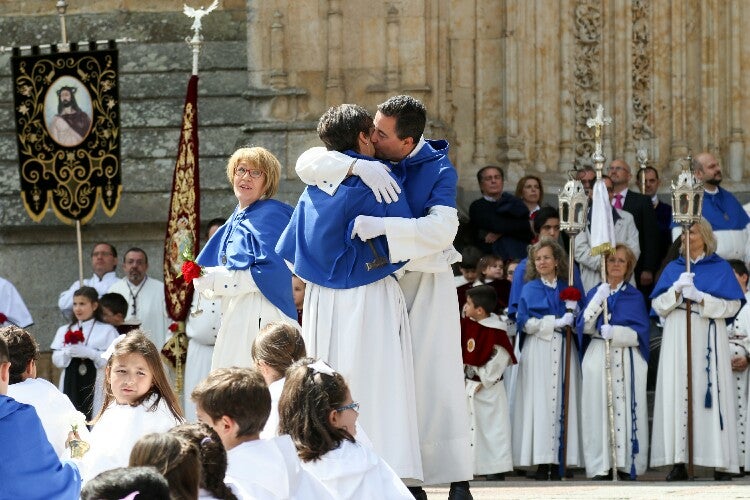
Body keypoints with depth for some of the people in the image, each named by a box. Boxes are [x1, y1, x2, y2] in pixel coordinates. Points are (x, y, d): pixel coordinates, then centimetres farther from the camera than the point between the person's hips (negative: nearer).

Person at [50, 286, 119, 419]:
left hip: (95, 387, -3)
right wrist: (68, 353, -13)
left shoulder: (107, 330, 2)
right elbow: (56, 359, 8)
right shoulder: (64, 330, 14)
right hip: (71, 385, 3)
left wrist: (88, 353, -17)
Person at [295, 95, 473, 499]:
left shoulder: (439, 170, -12)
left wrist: (383, 227, -37)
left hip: (427, 281, -3)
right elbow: (307, 163, -13)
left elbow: (442, 229, -27)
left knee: (437, 377, -7)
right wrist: (357, 166, -29)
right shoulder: (368, 159, -2)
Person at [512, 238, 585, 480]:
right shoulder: (529, 289, 11)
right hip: (538, 351, -2)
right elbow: (525, 323, 0)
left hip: (564, 350, 2)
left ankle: (560, 461, -7)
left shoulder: (569, 288, 16)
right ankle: (542, 462, -12)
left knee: (563, 402, -6)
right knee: (540, 402, -9)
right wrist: (558, 322, -8)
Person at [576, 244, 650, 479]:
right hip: (598, 359, 1)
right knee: (599, 409, -5)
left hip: (627, 360, -1)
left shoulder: (635, 296, 9)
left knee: (625, 407, -6)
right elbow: (584, 327, 1)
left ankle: (626, 464, -4)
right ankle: (601, 466, -3)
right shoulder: (594, 293, 14)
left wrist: (615, 332, -16)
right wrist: (599, 299, -8)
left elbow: (640, 332, -1)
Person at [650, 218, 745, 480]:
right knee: (677, 394, -5)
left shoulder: (720, 268, 7)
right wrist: (677, 291, -9)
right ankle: (678, 461, -6)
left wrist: (700, 298, -13)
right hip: (677, 339, 3)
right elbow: (658, 305, 9)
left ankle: (720, 463, -10)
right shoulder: (672, 268, 15)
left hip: (708, 339, -3)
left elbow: (732, 305, -2)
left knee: (711, 394, -9)